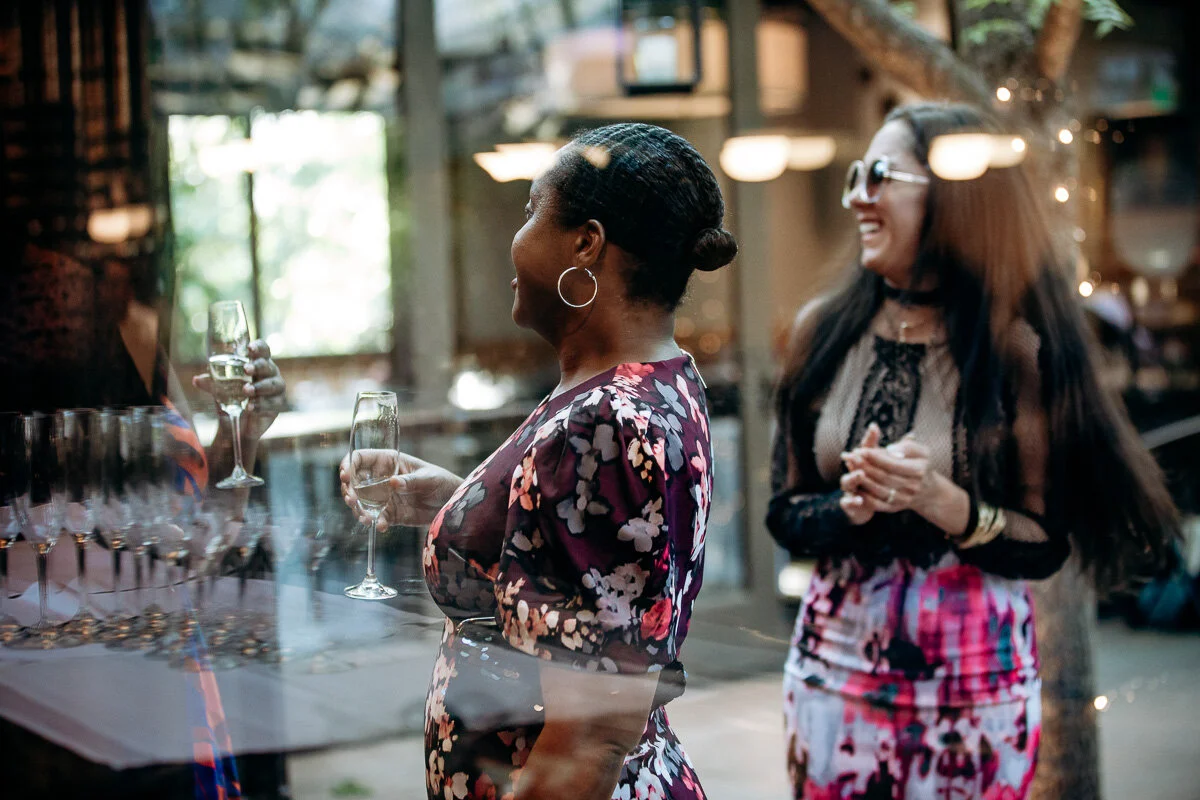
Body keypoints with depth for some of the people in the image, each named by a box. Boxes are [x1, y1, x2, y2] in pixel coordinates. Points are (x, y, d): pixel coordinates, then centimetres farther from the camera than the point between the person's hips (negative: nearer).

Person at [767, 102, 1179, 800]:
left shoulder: (1015, 348, -9)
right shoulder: (825, 330, 0)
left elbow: (1046, 547, -7)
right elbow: (785, 513, 3)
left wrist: (945, 504, -23)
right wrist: (849, 508, -17)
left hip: (977, 679, -2)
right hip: (837, 660, 3)